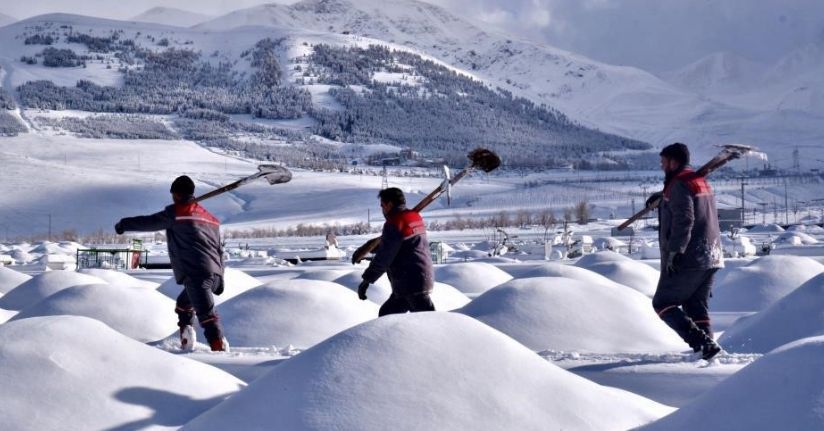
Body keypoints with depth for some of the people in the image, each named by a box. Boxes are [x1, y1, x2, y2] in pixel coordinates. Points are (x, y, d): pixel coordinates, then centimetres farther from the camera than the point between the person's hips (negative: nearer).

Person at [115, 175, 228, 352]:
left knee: (206, 314, -16)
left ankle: (220, 348, -27)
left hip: (194, 274, -8)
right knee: (184, 302, 27)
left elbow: (149, 222, 8)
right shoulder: (210, 218, 23)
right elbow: (220, 250, 22)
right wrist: (220, 279, 24)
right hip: (214, 274, 8)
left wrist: (124, 224, 23)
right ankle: (186, 341, 19)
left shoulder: (175, 212, 2)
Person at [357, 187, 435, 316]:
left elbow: (383, 257, -17)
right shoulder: (415, 218, 13)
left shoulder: (394, 223, -15)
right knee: (386, 314, 19)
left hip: (412, 284, -10)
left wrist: (366, 280, -11)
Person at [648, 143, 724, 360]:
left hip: (687, 261, -9)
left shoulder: (679, 185, -12)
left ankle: (702, 342, -16)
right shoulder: (701, 182, 19)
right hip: (710, 258, 9)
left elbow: (683, 221, -23)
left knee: (663, 303, -1)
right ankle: (707, 344, 3)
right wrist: (660, 196, 55)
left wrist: (674, 252, -24)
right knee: (697, 306, 14)